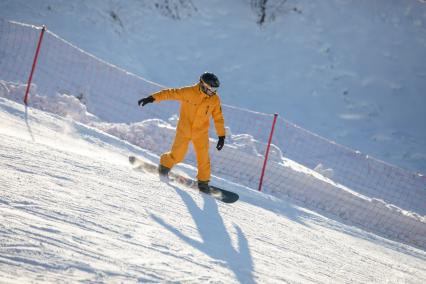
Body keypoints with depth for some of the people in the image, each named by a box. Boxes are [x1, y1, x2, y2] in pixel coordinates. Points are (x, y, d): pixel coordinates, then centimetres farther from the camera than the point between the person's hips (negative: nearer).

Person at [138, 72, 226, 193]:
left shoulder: (215, 99, -6)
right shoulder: (189, 92, -17)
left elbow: (218, 118, 3)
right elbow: (170, 93, -16)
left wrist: (221, 135, 4)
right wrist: (153, 98, -25)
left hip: (201, 133, 3)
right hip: (184, 130, -3)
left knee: (203, 159, 0)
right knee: (177, 156, -1)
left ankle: (203, 182, 19)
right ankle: (165, 165, 30)